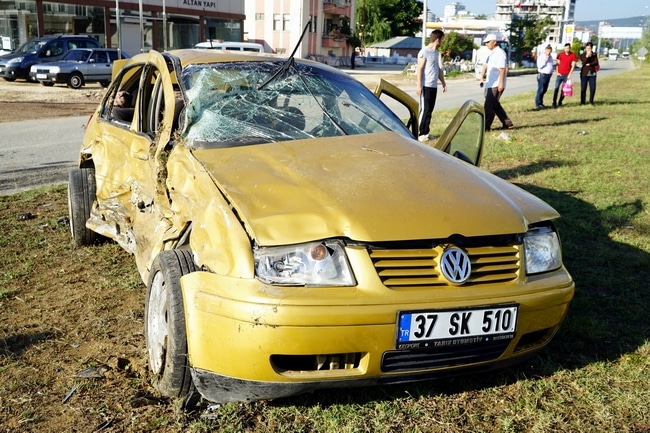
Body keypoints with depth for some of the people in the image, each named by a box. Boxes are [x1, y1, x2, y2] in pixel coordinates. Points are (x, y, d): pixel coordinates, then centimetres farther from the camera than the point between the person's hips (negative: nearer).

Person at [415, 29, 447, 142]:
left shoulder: (436, 52, 15)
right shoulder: (424, 51, -10)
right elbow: (419, 69, -13)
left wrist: (443, 82, 22)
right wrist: (418, 85, -18)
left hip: (434, 86, 8)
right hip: (426, 86, -8)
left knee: (429, 110, 10)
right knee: (424, 110, -7)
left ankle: (425, 132, 16)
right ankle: (420, 133, -3)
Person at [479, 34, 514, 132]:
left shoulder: (500, 53, -14)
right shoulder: (492, 53, 16)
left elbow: (502, 69, -20)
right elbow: (486, 66, 19)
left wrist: (501, 83, -24)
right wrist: (482, 77, 5)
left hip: (496, 85, -10)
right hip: (490, 84, 10)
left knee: (489, 106, -7)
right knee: (495, 105, 14)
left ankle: (486, 126, -1)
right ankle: (507, 124, 20)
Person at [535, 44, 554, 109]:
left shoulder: (551, 57, 15)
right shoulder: (541, 57, -9)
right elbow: (539, 66, -17)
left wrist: (552, 71, 14)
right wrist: (545, 60, -19)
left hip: (548, 75, 8)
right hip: (542, 75, -8)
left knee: (544, 90, 10)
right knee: (541, 90, -9)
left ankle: (541, 103, 17)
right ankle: (538, 104, -7)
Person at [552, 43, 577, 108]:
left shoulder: (573, 55, 1)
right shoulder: (560, 54, 5)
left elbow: (573, 65, -2)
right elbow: (558, 64, 9)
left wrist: (570, 74, -11)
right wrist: (557, 72, -3)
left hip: (567, 75, -1)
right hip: (559, 74, 1)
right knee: (556, 88, -8)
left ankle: (560, 102, 14)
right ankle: (554, 103, -9)